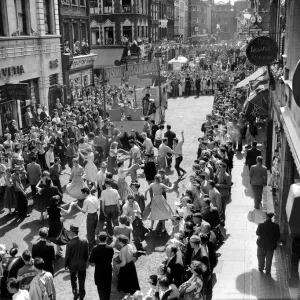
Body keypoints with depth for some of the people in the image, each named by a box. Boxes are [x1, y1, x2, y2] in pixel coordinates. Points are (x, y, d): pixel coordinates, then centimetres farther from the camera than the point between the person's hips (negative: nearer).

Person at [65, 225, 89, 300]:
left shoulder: (69, 243, -21)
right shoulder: (85, 242, -12)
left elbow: (67, 256, -12)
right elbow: (86, 254, -2)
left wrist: (66, 265, 3)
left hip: (72, 265, -2)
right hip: (82, 264, 2)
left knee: (73, 280, 22)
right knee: (81, 281, 16)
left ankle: (75, 294, 25)